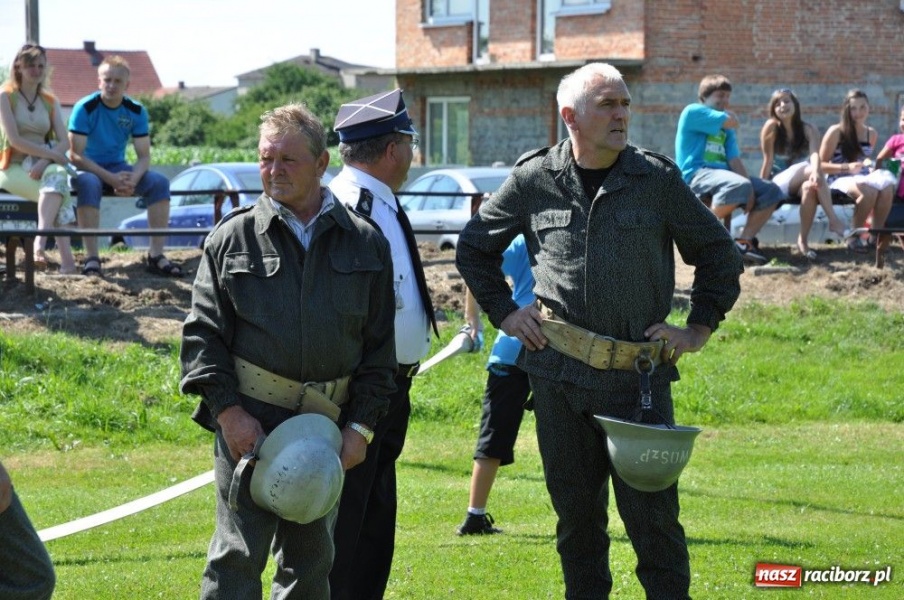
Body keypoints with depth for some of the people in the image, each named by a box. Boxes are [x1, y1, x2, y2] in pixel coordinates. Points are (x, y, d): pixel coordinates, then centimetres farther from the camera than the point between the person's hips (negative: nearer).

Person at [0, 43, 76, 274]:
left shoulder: (50, 101, 16)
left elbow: (65, 142, 3)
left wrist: (44, 162, -17)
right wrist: (52, 155, -19)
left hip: (44, 166, 4)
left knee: (57, 174, -33)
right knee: (58, 183, -31)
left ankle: (41, 242, -46)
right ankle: (66, 257, -46)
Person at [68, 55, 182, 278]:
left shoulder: (136, 111, -2)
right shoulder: (85, 108, -15)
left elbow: (144, 157, -3)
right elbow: (76, 155, -19)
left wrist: (133, 179, -26)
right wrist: (111, 179, -28)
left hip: (118, 168, 4)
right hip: (88, 167, -4)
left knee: (159, 182, -19)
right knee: (88, 183, -40)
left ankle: (156, 255, -21)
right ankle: (91, 258, -40)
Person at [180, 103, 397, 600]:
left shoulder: (365, 243, 7)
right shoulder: (232, 237, 2)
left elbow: (379, 347, 9)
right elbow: (202, 334, 1)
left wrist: (361, 426, 2)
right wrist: (228, 410, -9)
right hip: (249, 421, -3)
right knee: (238, 557, -7)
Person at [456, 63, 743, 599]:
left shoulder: (659, 179, 1)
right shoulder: (535, 180, 3)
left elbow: (720, 254, 12)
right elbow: (474, 247, 19)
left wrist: (700, 328, 6)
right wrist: (505, 313, 11)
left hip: (639, 373, -2)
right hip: (559, 371, 2)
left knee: (652, 510, -4)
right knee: (576, 511, 9)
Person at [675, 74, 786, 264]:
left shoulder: (726, 129, 23)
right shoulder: (693, 112, -1)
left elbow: (735, 161, 9)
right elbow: (733, 122, -13)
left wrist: (749, 193, -8)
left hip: (721, 174, 8)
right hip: (696, 173, -8)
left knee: (771, 192, -3)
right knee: (739, 186, -36)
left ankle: (744, 242, -7)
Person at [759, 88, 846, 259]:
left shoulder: (809, 130, -2)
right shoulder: (771, 126, -5)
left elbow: (815, 154, -21)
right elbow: (768, 160, -6)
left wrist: (816, 171, -42)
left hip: (800, 183, 2)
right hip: (778, 182, -2)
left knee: (811, 186, -37)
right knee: (809, 169, -32)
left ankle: (803, 240, -29)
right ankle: (834, 221, -41)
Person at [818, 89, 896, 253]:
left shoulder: (872, 134, 11)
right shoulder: (836, 132, -6)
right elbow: (821, 165, -6)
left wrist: (869, 165, 2)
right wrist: (847, 167, -20)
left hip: (862, 177, 5)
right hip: (839, 179, -5)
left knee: (886, 186, -31)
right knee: (869, 190, -37)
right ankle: (854, 236, -20)